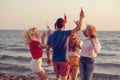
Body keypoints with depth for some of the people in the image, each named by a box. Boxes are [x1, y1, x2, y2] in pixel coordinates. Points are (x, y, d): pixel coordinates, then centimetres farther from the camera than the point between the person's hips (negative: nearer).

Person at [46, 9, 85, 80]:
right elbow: (78, 28, -17)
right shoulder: (64, 33, -13)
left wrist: (48, 58, 24)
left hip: (55, 60, 5)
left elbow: (47, 48, 10)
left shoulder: (51, 36, 2)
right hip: (64, 60, -5)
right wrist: (81, 17, -6)